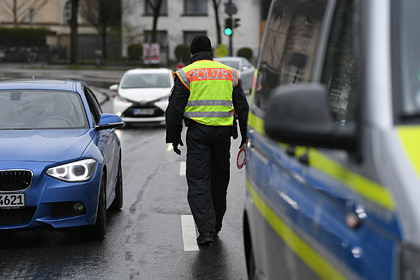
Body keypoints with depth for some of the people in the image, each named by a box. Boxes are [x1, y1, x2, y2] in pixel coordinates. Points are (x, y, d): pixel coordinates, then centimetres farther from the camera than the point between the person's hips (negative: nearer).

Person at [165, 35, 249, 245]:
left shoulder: (186, 74, 1)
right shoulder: (229, 73, 12)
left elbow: (175, 109, -2)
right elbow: (242, 107, 14)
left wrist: (173, 137, 5)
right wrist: (245, 136, 19)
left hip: (198, 131, -3)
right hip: (223, 131, 3)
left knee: (198, 180, -2)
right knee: (219, 177, 16)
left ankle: (206, 229, -13)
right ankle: (215, 224, 25)